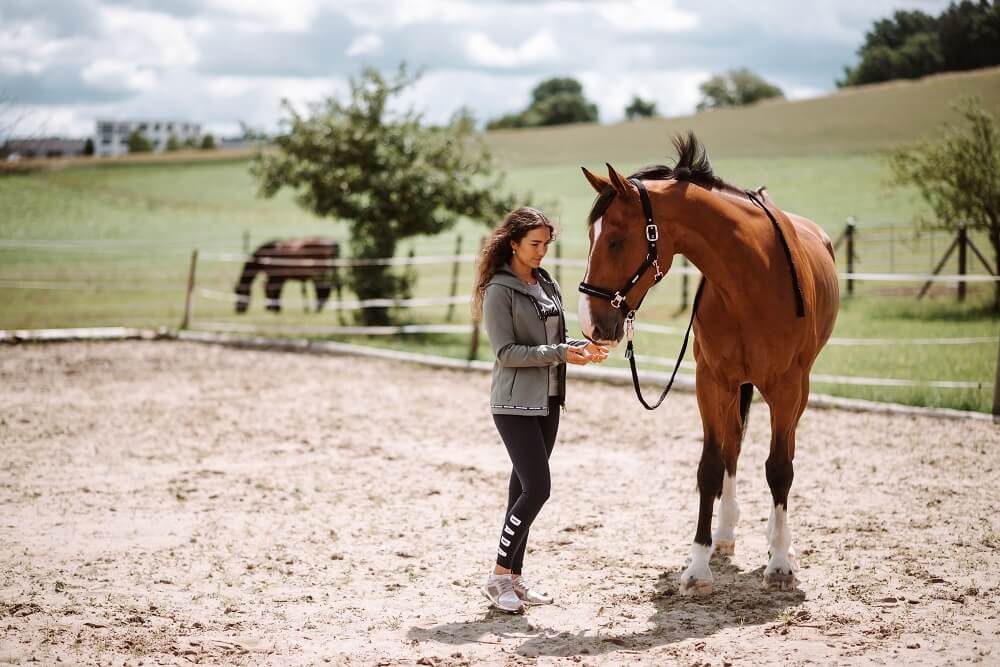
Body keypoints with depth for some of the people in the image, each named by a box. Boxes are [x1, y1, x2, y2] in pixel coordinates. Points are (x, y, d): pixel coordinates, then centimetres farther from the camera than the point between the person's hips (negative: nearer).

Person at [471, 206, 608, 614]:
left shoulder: (547, 285, 11)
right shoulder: (499, 290, -11)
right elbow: (506, 353, -16)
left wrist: (581, 349, -1)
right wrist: (559, 353, -22)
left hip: (548, 400, 7)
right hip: (516, 403, -7)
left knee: (525, 487, 11)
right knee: (536, 488, -13)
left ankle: (514, 576, 18)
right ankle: (498, 576, -2)